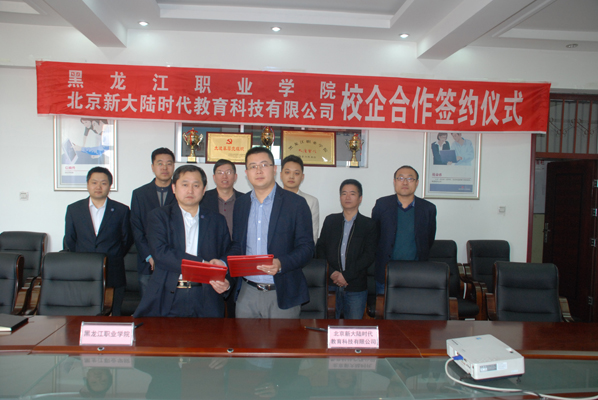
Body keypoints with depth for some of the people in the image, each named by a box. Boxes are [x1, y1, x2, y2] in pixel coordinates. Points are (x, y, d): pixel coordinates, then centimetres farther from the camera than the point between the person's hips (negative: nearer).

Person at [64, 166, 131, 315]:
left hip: (113, 277, -1)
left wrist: (113, 259, 5)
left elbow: (126, 240, 9)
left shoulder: (121, 211, 4)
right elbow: (69, 241, 13)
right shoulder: (73, 209, 8)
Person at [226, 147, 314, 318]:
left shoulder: (296, 203, -4)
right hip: (247, 293, 4)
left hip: (282, 295, -3)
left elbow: (306, 247, -6)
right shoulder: (241, 204, 10)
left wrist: (281, 264, -23)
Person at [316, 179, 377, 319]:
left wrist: (346, 275, -11)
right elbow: (320, 249, 8)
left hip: (356, 287, -1)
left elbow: (369, 255, -3)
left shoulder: (369, 224, 7)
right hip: (331, 284, 1)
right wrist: (332, 272, -7)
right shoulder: (330, 220, 13)